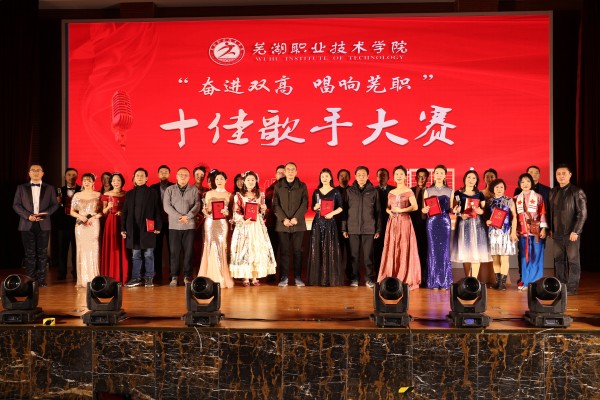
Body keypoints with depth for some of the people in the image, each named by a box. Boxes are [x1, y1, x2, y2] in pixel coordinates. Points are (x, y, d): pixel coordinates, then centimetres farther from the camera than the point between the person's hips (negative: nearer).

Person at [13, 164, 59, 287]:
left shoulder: (50, 188, 10)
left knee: (42, 253, 1)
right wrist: (28, 215, -10)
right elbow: (16, 205, 5)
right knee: (30, 253, 1)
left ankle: (41, 279, 6)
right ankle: (30, 279, 6)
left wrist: (45, 213, -12)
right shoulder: (21, 188, 11)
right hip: (27, 225, 0)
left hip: (43, 224, 0)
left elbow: (55, 204, 6)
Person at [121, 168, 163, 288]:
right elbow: (124, 212, 13)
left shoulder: (153, 193, 5)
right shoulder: (129, 194, 14)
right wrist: (123, 228, 6)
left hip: (148, 229, -3)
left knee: (148, 255, 1)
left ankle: (149, 278, 7)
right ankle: (136, 278, 10)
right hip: (133, 229, 3)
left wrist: (158, 227, -6)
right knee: (135, 255, 6)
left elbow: (158, 211, 1)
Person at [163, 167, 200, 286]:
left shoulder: (194, 190, 10)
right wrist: (179, 217, -10)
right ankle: (174, 277, 5)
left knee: (188, 252, 1)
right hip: (174, 225, 0)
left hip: (190, 225, 0)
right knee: (174, 252, 0)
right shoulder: (170, 190, 10)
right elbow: (166, 206, 0)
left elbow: (197, 205, 1)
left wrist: (187, 216, -13)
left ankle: (187, 276, 8)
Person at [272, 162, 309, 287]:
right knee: (284, 251, 1)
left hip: (298, 224, 0)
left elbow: (305, 204, 0)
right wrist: (283, 219, -10)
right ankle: (284, 277, 5)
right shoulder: (278, 186, 9)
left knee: (297, 251, 1)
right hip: (282, 224, 0)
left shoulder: (302, 186, 9)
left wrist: (296, 218, -12)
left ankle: (298, 277, 6)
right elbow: (275, 204, 2)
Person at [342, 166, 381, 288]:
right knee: (354, 255, 3)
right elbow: (345, 210, 8)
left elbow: (378, 211, 6)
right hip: (353, 228, 1)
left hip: (369, 228, -1)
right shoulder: (349, 191, 8)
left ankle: (369, 278, 8)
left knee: (368, 255, -1)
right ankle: (354, 278, 12)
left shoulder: (373, 191, 6)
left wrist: (378, 229, 1)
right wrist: (344, 228, 2)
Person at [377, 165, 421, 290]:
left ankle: (405, 280, 0)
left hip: (404, 221, -4)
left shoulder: (409, 192, 0)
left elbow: (415, 206, -10)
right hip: (393, 222, 4)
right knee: (391, 250, 1)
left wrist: (401, 210, -14)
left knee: (404, 250, -5)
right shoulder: (391, 193, 14)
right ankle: (391, 279, 6)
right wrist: (389, 211, -4)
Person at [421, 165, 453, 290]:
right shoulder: (428, 191, 7)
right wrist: (424, 210, -17)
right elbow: (423, 208, 6)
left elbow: (451, 208, 10)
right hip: (432, 222, -1)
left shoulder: (449, 191, 10)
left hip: (445, 222, 1)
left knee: (444, 250, -1)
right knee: (433, 250, -1)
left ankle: (444, 282, 6)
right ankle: (434, 282, 4)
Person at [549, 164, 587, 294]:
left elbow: (582, 213, -9)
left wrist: (575, 231, -14)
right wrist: (550, 229, 8)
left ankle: (572, 287, 6)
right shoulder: (553, 192, 11)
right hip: (557, 233, 5)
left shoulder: (577, 191, -6)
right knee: (559, 259, 9)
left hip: (571, 233, -5)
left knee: (573, 260, 0)